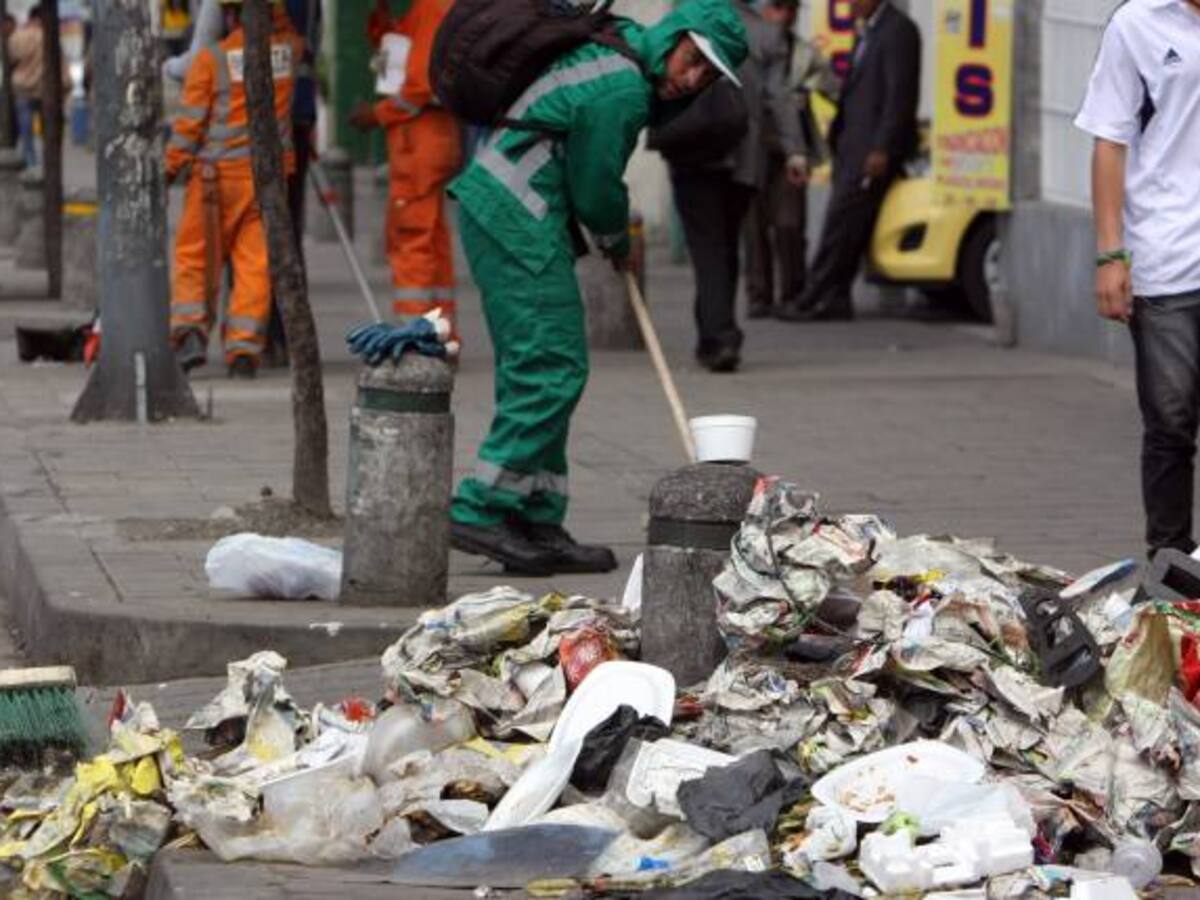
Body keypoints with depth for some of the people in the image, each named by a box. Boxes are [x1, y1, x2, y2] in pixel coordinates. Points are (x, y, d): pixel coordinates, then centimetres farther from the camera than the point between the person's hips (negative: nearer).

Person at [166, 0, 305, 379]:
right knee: (256, 263, 3)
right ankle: (244, 350, -3)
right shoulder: (287, 49, 2)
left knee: (195, 257, 7)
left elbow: (190, 122, -7)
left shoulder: (211, 59, -8)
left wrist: (171, 167, 2)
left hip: (218, 173, -3)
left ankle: (190, 330, -9)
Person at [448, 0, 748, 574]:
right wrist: (618, 244, 12)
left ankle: (537, 523, 11)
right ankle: (481, 512, -13)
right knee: (553, 367, -11)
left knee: (534, 370, 10)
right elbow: (595, 190, -10)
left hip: (490, 204, 11)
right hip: (518, 218, -11)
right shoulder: (622, 91, -18)